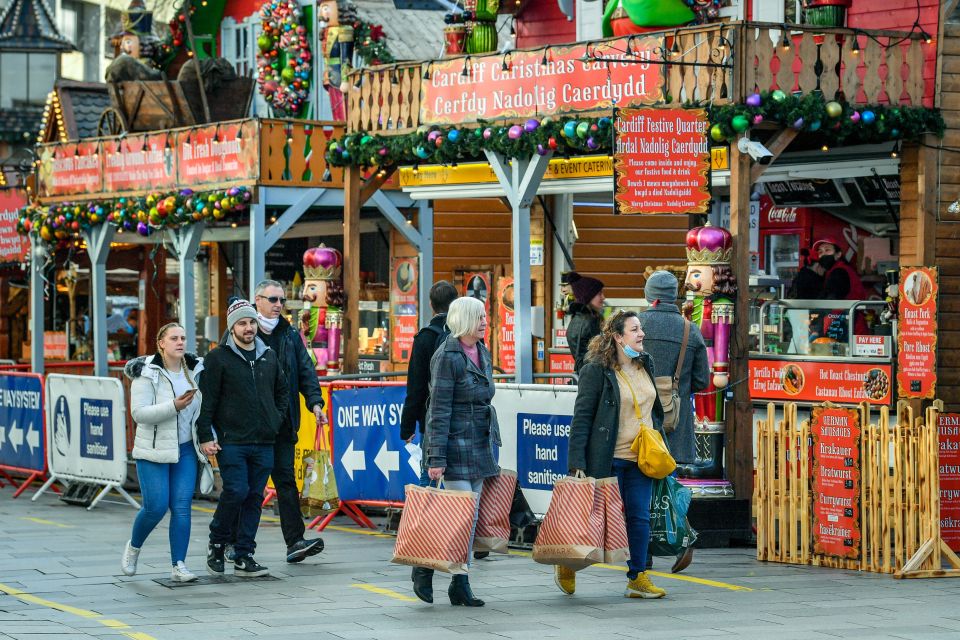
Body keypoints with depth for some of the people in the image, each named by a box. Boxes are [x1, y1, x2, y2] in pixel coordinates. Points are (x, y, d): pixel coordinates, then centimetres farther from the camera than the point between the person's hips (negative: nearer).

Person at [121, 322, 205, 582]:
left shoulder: (195, 370, 5)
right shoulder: (147, 373, -10)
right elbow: (139, 413, -17)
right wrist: (174, 406, -26)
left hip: (186, 450, 4)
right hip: (154, 451, -4)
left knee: (182, 506, -4)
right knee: (156, 507, -7)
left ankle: (179, 566, 1)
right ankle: (133, 547, 22)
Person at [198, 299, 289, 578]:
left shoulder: (269, 356, 13)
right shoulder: (218, 358, -2)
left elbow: (282, 390, 26)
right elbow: (207, 400, -5)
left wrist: (279, 418, 12)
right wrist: (206, 436, -9)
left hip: (264, 443, 5)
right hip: (231, 441, -5)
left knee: (254, 498, 4)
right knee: (236, 492, -14)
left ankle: (244, 557, 9)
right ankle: (216, 544, 9)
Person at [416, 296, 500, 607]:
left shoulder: (482, 354, 13)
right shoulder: (447, 357, -12)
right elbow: (439, 410, -15)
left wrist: (492, 442, 21)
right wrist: (436, 458, -18)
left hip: (480, 444, 8)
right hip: (456, 444, -8)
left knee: (470, 517, 7)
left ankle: (460, 584, 10)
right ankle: (424, 568, 5)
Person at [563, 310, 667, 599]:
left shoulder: (646, 364, 10)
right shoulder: (596, 370, -11)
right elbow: (581, 417, -11)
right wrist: (577, 463, -15)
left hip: (640, 457, 6)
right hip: (608, 458, -6)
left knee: (639, 517, 2)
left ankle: (637, 578, 9)